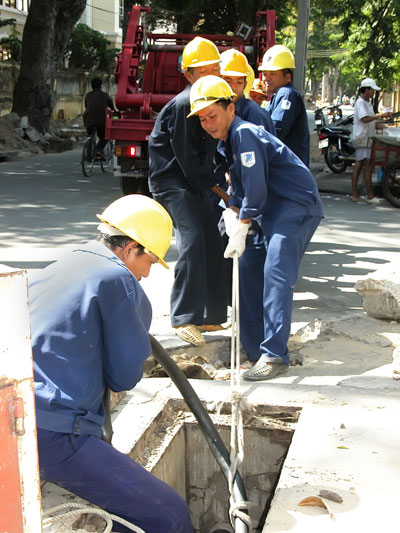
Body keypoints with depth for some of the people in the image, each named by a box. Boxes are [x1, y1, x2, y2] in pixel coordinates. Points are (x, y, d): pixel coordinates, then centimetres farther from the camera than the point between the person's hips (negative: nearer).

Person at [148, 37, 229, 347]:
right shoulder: (183, 105, -18)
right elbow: (187, 159, -19)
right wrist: (220, 191, -14)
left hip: (194, 182, 9)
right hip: (171, 180, -9)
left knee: (213, 245, 8)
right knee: (192, 240, -23)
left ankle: (211, 315, 18)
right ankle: (184, 318, -20)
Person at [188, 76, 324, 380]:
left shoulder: (244, 133, -18)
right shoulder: (226, 143, 13)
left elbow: (256, 188, -21)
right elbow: (240, 185, 21)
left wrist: (242, 226, -11)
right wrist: (233, 212, 2)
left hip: (298, 205, -11)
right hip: (274, 210, 11)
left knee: (275, 272, -22)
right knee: (249, 267, 11)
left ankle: (274, 354, -22)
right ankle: (254, 345, 20)